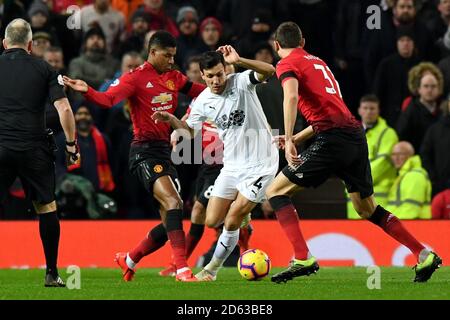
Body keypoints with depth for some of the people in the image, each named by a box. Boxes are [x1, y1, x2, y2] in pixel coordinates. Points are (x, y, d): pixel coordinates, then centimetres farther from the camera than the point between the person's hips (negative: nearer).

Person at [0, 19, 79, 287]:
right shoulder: (44, 69, 5)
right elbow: (64, 108, -2)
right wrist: (72, 144, 6)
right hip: (34, 148, 0)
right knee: (47, 207, 12)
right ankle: (52, 273, 11)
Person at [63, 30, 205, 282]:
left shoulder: (174, 77, 14)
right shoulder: (136, 77, -7)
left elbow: (200, 91, 23)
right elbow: (108, 100, -20)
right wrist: (87, 91, -38)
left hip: (165, 151, 8)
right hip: (145, 150, -8)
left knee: (171, 222, 7)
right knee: (173, 202, -25)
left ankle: (129, 260, 27)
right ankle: (182, 268, -31)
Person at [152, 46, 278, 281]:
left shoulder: (240, 82, -14)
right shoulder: (203, 101, 1)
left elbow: (269, 71, -32)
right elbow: (189, 130, 15)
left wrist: (239, 61, -46)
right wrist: (171, 120, -6)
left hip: (260, 164, -6)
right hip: (232, 165, 6)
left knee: (232, 221, -12)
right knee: (212, 221, 1)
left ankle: (212, 268, 8)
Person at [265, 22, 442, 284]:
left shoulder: (288, 64, 3)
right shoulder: (318, 62, 27)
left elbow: (291, 96, -18)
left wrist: (289, 140, -23)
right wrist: (296, 138, 33)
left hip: (332, 140, -8)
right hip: (356, 135, 8)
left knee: (276, 191, 0)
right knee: (367, 208, 21)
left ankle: (303, 260, -15)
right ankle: (424, 255, 16)